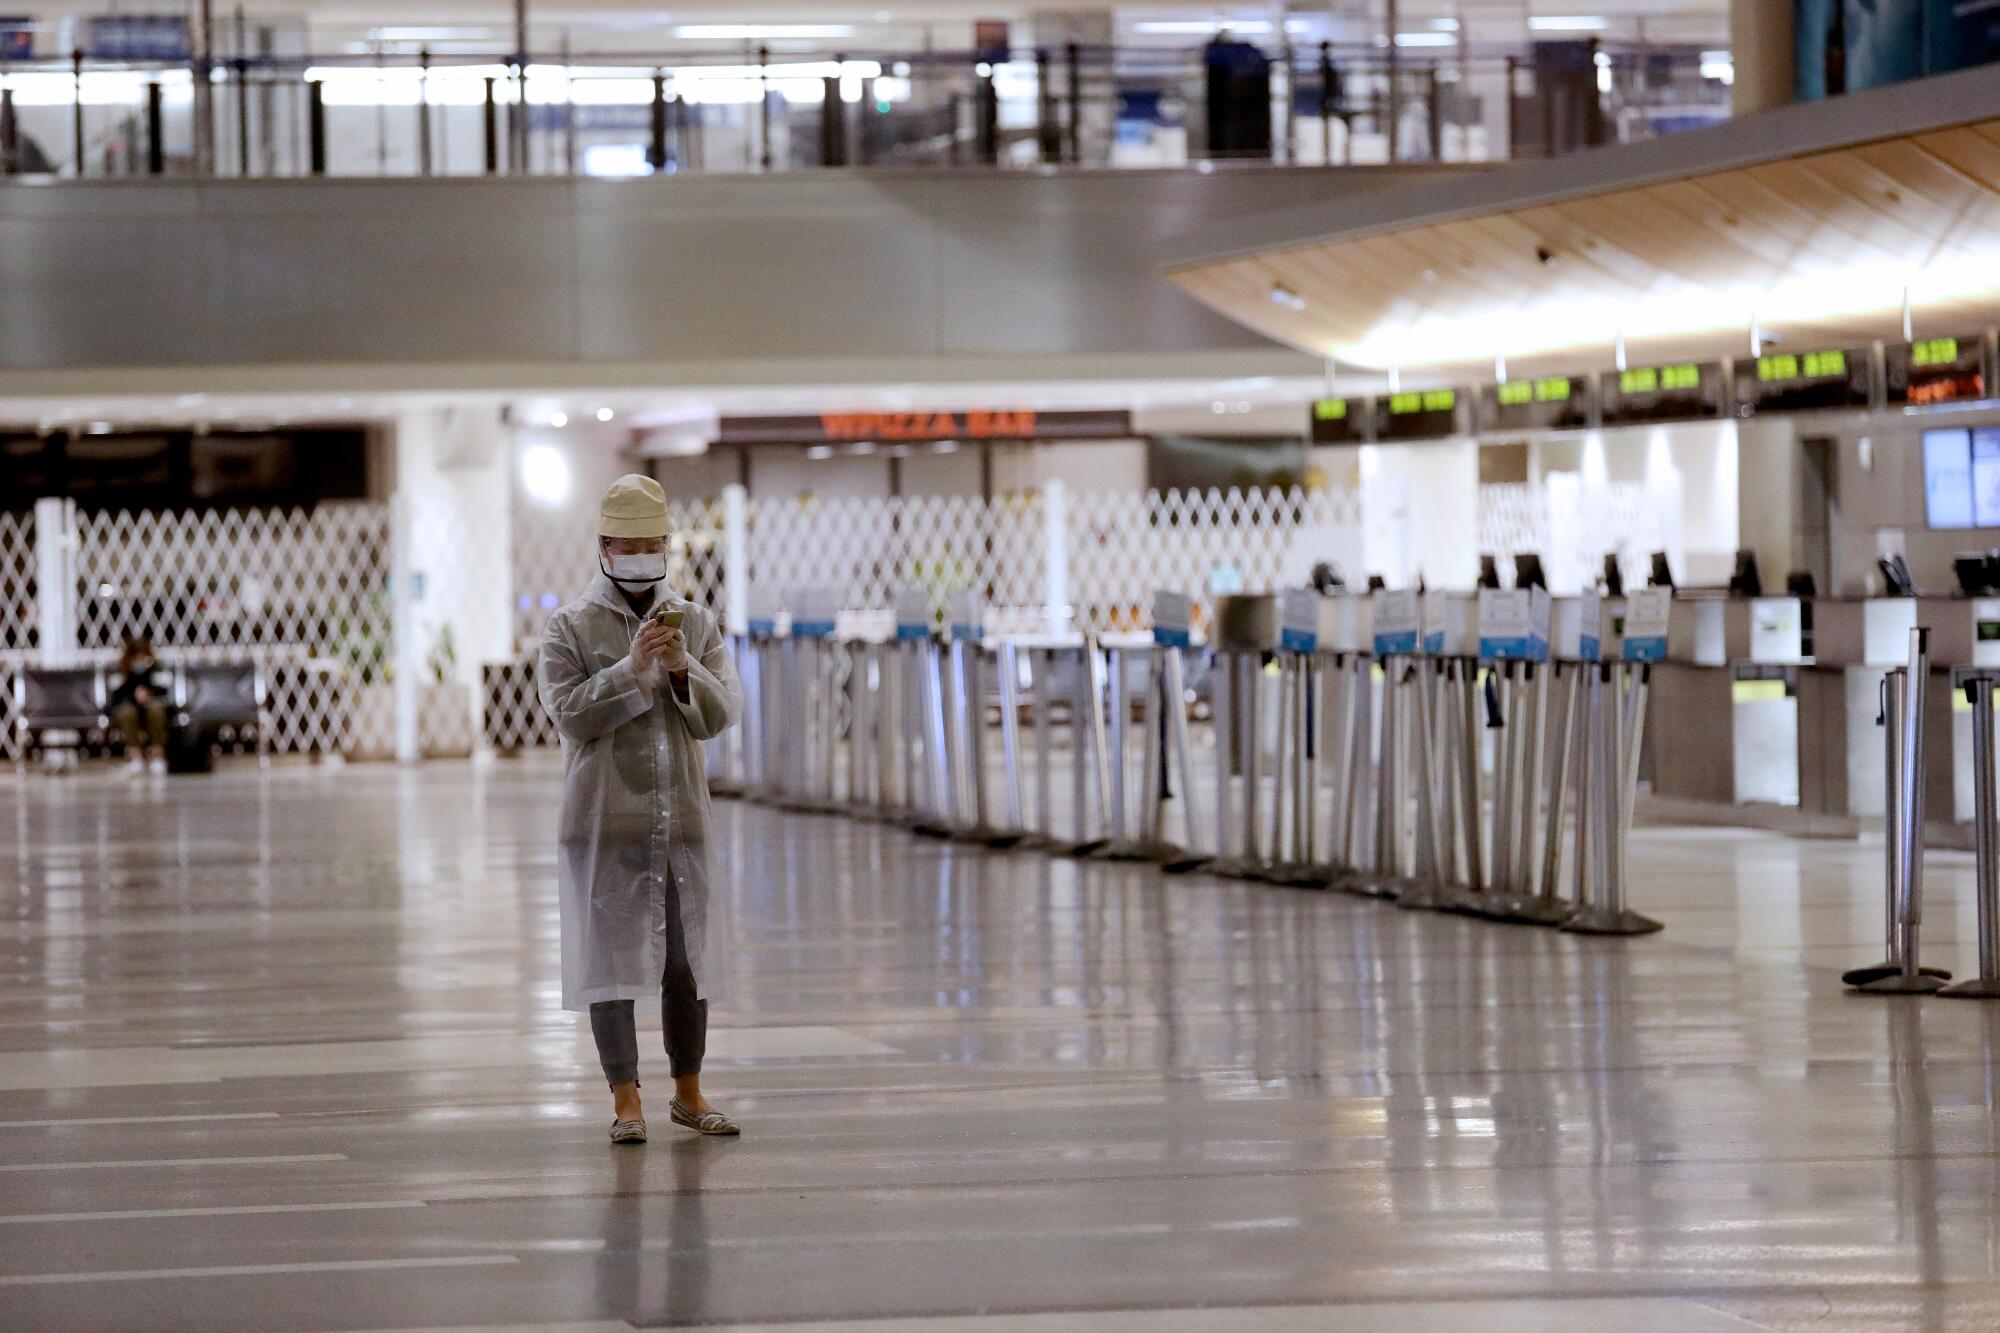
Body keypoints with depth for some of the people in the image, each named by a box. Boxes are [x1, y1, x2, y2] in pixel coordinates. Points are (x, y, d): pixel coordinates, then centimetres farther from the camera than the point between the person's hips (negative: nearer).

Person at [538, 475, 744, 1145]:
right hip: (604, 821, -3)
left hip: (682, 816, 3)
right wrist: (632, 668, -18)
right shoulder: (570, 627, 1)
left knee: (688, 958, 8)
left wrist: (684, 669, -15)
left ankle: (689, 1091, 20)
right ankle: (626, 1100, 4)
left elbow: (723, 713, 2)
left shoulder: (695, 623, 10)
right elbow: (568, 712, -10)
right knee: (610, 960, -2)